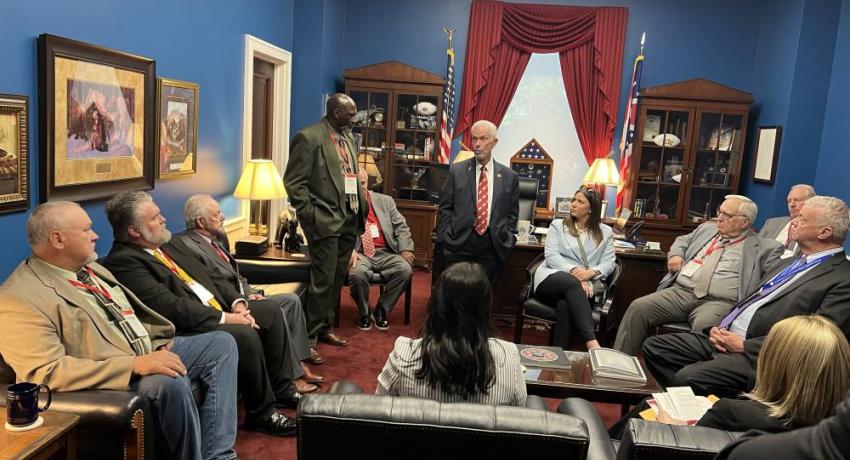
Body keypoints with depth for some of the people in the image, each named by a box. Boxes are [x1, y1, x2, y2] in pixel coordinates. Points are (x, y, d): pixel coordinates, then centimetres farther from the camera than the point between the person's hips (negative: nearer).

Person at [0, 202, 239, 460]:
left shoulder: (90, 268, 12)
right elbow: (46, 372, -24)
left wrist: (157, 342, 4)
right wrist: (135, 364, -29)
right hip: (109, 380, -10)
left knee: (222, 343, 1)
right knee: (171, 381, -36)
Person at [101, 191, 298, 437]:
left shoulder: (164, 246, 14)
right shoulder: (123, 262, -16)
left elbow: (206, 278, 16)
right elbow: (171, 307, -24)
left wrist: (237, 303, -1)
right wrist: (225, 318, -21)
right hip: (186, 331, -10)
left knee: (270, 310, 6)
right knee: (246, 335, -29)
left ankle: (282, 387, 16)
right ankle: (261, 412, -8)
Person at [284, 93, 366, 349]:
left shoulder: (348, 137, 14)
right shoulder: (309, 137, -10)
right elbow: (294, 183, -12)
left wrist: (361, 209, 10)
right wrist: (310, 217, -13)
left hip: (349, 220, 8)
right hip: (325, 222, -7)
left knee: (337, 279, 14)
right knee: (322, 281, -4)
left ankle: (325, 328, 28)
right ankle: (308, 338, 7)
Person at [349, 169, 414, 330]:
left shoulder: (385, 201, 16)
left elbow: (401, 226, 12)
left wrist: (405, 249, -4)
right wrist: (350, 250, -22)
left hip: (386, 253, 3)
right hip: (360, 253, -3)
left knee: (406, 269, -25)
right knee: (358, 273, -35)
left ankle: (381, 310, -3)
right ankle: (364, 313, -4)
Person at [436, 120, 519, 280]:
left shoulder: (509, 176, 6)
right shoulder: (456, 171, 3)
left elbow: (512, 213, 12)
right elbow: (445, 208, 4)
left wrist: (508, 240, 2)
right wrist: (445, 239, -3)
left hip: (492, 247, 1)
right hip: (459, 244, -1)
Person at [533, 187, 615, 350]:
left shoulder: (606, 232, 18)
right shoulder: (557, 225, 16)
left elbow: (608, 263, 7)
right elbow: (551, 255, 2)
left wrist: (590, 272, -15)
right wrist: (573, 271, -16)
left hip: (586, 284, 1)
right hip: (553, 277, 0)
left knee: (566, 304, -37)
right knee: (572, 283, -39)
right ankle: (591, 342, -52)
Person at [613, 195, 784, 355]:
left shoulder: (763, 247, 9)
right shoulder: (707, 228, 24)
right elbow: (683, 240, 36)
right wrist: (675, 254, 18)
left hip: (719, 302, -4)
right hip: (680, 291, 5)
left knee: (704, 326, -40)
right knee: (638, 308, -18)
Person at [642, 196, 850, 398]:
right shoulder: (790, 263, 21)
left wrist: (744, 345, -15)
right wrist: (718, 328, 3)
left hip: (757, 355, -9)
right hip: (722, 338, 9)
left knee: (688, 377, -29)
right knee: (653, 346, -2)